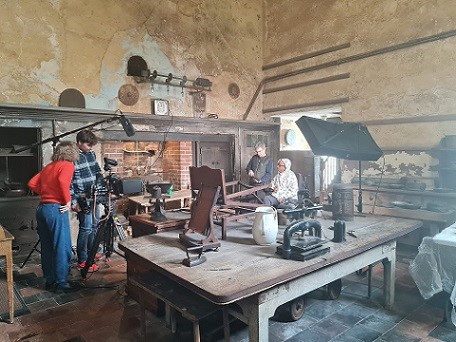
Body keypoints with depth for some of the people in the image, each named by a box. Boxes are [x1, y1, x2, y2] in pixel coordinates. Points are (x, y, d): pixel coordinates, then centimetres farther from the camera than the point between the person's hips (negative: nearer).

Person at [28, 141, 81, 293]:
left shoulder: (48, 166, 17)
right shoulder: (68, 165, -6)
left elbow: (32, 184, 13)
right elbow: (62, 181, -24)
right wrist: (68, 201, -15)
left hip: (41, 208, 8)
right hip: (56, 209, -8)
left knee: (47, 247, 14)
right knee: (63, 248, 0)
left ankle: (50, 280, 24)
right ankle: (61, 283, 6)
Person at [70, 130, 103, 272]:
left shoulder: (91, 154, 7)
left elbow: (98, 171, 18)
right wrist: (73, 201, -17)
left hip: (93, 196, 8)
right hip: (82, 199, -8)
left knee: (94, 225, 18)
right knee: (86, 228, -4)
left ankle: (90, 252, 35)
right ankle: (82, 260, 7)